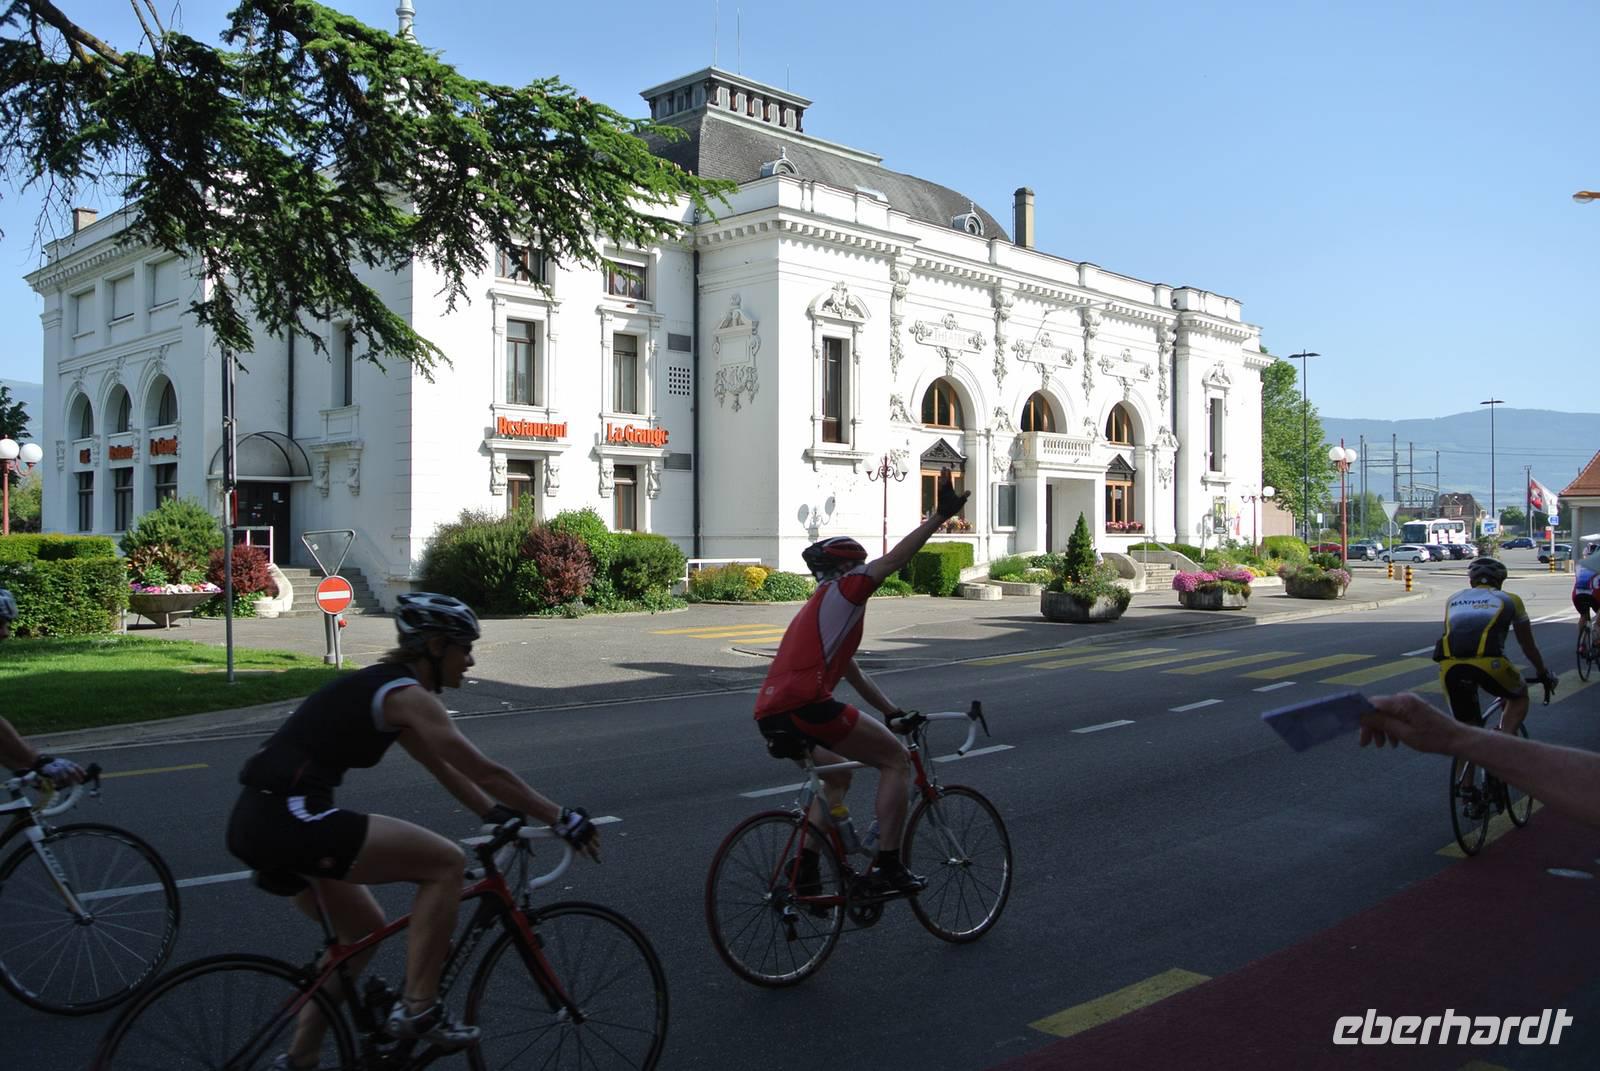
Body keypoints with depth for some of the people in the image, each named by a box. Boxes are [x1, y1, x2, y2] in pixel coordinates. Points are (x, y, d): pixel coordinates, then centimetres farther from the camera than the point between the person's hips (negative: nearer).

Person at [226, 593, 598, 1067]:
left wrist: (498, 814, 23)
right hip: (287, 819, -11)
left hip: (261, 819, 11)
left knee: (363, 929, 25)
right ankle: (416, 1010, -1)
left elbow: (444, 768, 26)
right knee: (445, 862, -8)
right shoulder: (408, 695, -11)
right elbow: (487, 773, -13)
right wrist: (562, 818, -6)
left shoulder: (385, 687, 18)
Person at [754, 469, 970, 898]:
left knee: (838, 775, 30)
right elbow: (892, 560, -6)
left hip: (771, 715, 10)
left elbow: (855, 675, 37)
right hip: (804, 706, -10)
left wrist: (893, 713, 39)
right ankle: (887, 869, 1)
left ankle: (804, 871, 24)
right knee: (896, 759, 3)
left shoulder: (822, 607, 32)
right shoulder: (843, 592, 6)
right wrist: (940, 515, -6)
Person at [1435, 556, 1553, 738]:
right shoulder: (1509, 600, 26)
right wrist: (1543, 674, 53)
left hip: (1449, 666, 2)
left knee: (1467, 728, 20)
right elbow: (1529, 646, 36)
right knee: (1520, 696, 29)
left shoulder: (1454, 599, 31)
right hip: (1488, 661, -2)